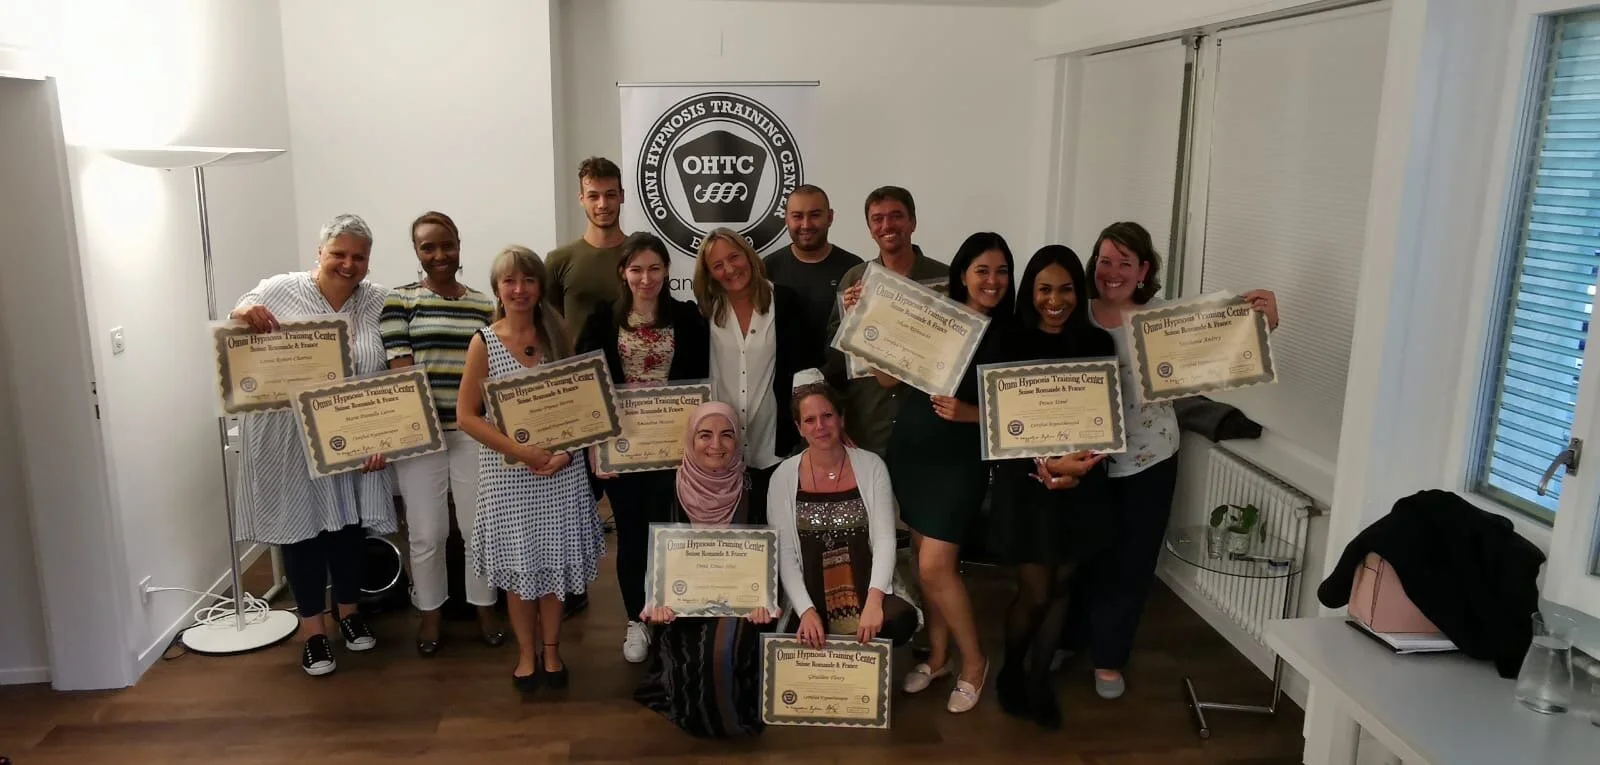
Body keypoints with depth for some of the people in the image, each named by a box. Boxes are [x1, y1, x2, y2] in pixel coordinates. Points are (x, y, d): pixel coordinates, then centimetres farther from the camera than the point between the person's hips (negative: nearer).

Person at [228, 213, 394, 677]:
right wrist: (242, 316, -27)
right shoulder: (279, 291, -8)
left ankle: (349, 611, 36)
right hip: (290, 442, -2)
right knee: (302, 525, 8)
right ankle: (312, 628, 23)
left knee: (351, 525, 14)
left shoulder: (378, 303, -3)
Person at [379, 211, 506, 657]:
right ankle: (430, 615, 26)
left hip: (475, 432, 2)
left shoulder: (484, 305, 9)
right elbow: (399, 369, -8)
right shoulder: (401, 301, -1)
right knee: (426, 533, 7)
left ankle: (485, 609, 27)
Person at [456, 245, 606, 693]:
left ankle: (551, 649, 27)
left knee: (556, 559, 10)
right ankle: (526, 653, 27)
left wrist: (566, 451, -12)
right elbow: (466, 415, -6)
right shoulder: (484, 344, -4)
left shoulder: (556, 337, 2)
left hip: (562, 471, 2)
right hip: (508, 473, -2)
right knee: (519, 562, 9)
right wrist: (520, 451, -16)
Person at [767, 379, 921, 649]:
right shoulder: (784, 477, -1)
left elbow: (885, 539, -7)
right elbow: (783, 554, -3)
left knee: (903, 619, -30)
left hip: (867, 594, 1)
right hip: (810, 602, -1)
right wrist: (806, 611, -17)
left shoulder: (871, 466, -1)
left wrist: (874, 600, -23)